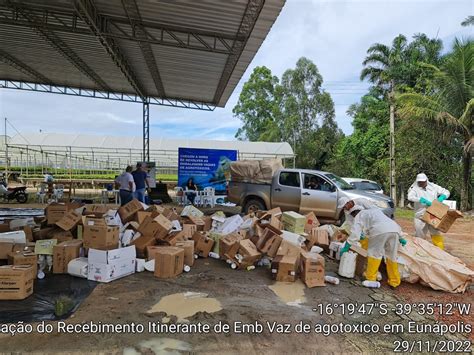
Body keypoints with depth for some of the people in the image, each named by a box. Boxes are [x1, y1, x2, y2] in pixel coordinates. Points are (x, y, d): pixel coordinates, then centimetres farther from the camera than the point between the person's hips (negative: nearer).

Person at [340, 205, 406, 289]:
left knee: (374, 253, 7)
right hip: (395, 229, 7)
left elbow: (355, 233, 6)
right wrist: (400, 237, 37)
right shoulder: (375, 211, 40)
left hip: (380, 231, -7)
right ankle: (394, 282, 25)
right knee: (392, 256, 17)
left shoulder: (359, 216, 18)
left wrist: (346, 247, 9)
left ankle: (370, 279, 13)